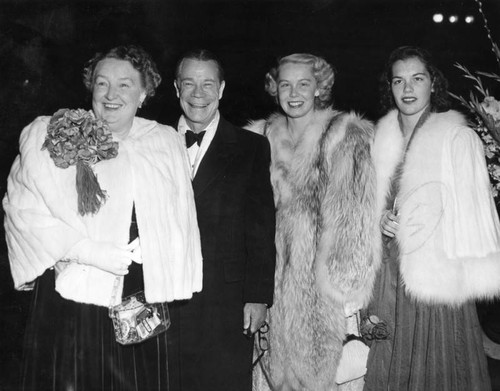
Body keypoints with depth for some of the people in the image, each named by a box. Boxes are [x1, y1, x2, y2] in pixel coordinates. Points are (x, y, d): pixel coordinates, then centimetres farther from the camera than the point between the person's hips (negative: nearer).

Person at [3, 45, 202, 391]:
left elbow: (180, 220, 12)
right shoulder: (49, 134, -1)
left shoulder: (167, 142, 8)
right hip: (72, 297, -2)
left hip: (143, 304, 3)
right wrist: (88, 251, -15)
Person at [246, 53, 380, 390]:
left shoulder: (344, 134, -7)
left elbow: (343, 209, -11)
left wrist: (324, 267, -16)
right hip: (279, 267, 4)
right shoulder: (266, 135, 7)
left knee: (317, 358, 5)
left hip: (322, 266, -4)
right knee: (279, 353, 11)